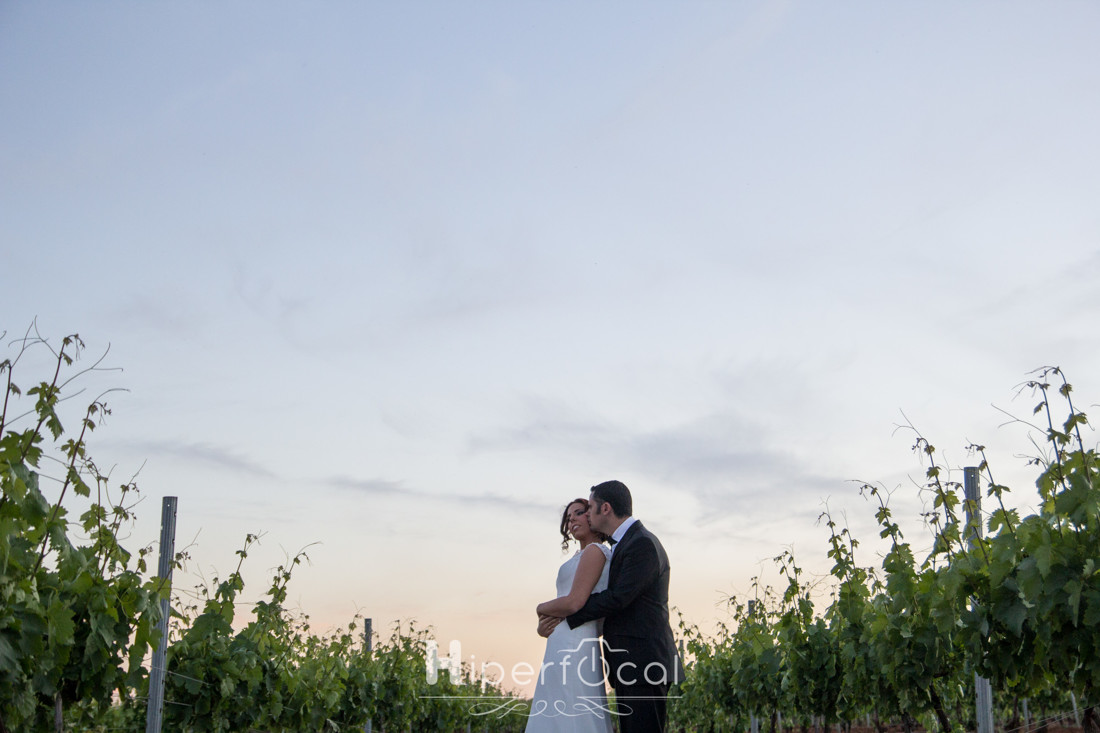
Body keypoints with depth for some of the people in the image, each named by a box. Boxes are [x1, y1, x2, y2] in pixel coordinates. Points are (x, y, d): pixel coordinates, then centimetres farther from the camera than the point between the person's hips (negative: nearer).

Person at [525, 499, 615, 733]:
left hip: (572, 647, -10)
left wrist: (542, 608, 1)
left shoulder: (595, 551, -6)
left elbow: (574, 603, -16)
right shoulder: (582, 557, 23)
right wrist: (543, 626, 2)